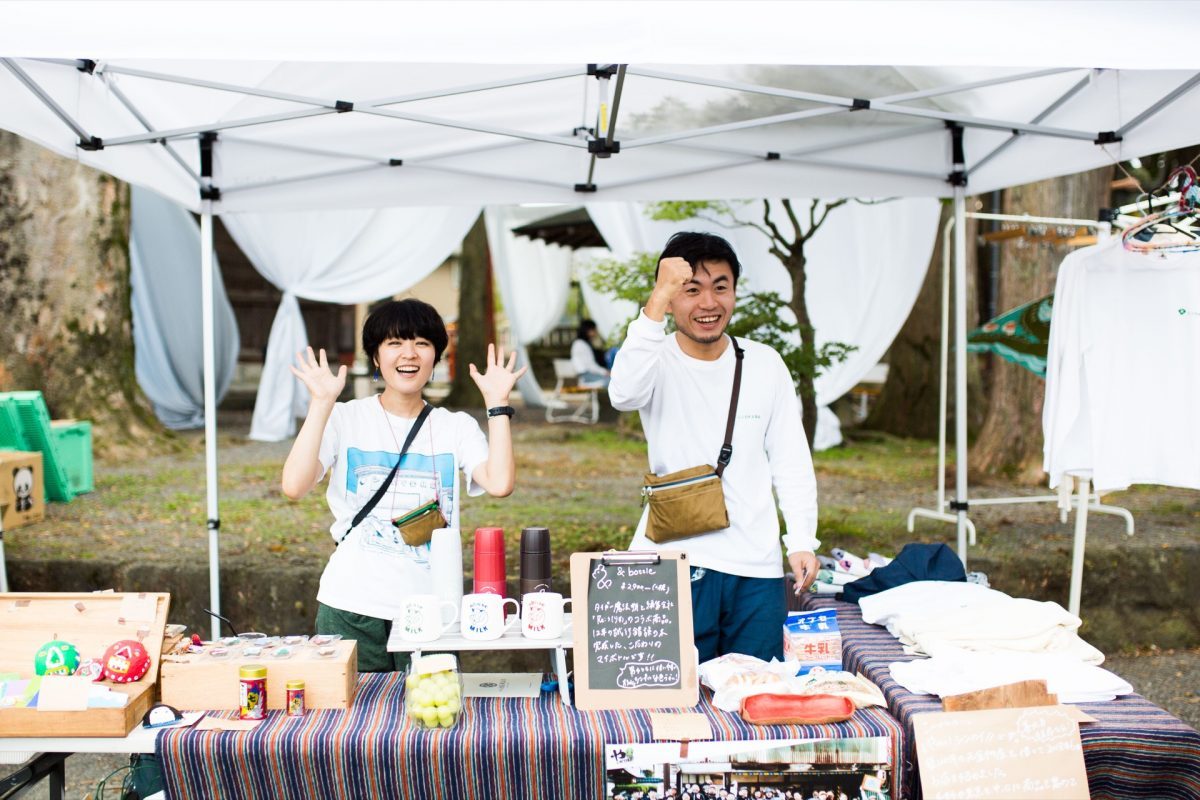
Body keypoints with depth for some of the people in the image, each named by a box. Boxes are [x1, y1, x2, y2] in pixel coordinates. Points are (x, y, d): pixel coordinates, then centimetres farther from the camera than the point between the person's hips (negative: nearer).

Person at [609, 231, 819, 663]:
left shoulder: (765, 363, 6)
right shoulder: (658, 361, -4)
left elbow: (791, 460, 10)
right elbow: (624, 393, -29)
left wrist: (802, 541, 2)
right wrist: (658, 298, -33)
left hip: (756, 563, 3)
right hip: (677, 560, -3)